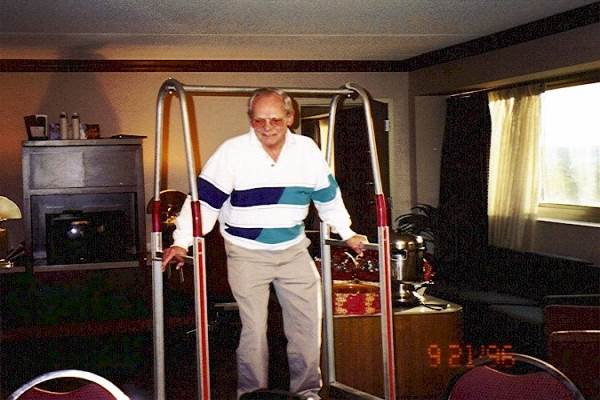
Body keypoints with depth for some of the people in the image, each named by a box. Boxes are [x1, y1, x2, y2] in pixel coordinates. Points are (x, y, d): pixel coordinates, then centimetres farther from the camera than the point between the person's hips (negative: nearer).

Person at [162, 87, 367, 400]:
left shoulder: (308, 151, -1)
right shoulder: (231, 151, -12)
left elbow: (328, 196, 13)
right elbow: (205, 198, -12)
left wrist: (347, 234, 19)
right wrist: (182, 242, -18)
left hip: (294, 250, 4)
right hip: (247, 254, -3)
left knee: (308, 324, 7)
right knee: (254, 330, -4)